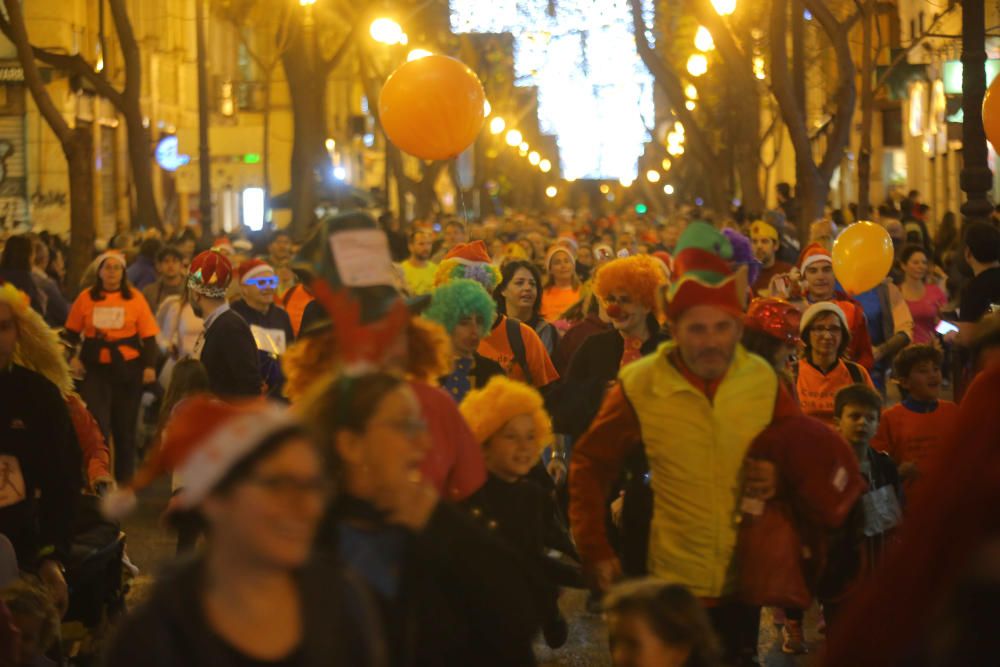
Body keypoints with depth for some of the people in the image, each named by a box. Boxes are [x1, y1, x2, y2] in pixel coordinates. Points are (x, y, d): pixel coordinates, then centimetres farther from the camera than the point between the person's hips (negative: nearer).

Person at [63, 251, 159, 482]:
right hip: (95, 367, 0)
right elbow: (71, 332, 9)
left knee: (125, 425, 12)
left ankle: (124, 478, 26)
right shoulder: (86, 297, 0)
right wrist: (72, 357, -5)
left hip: (128, 367, 0)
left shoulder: (134, 297, -3)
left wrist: (149, 366, -11)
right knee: (97, 423, -9)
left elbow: (148, 336, -3)